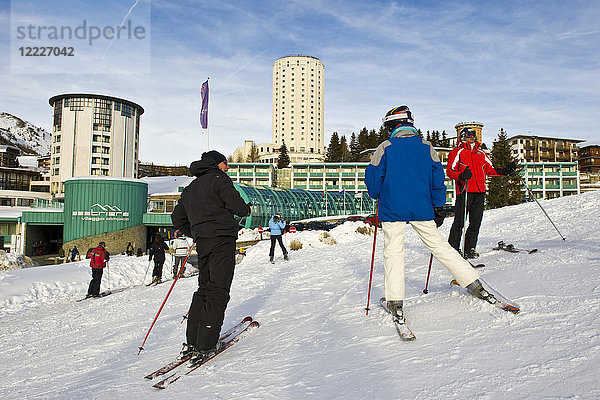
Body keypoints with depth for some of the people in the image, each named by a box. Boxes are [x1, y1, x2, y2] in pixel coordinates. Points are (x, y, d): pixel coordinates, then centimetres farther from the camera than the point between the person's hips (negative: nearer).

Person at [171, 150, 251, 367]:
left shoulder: (190, 188, 22)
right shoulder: (219, 179, -1)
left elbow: (177, 218, 23)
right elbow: (237, 205, -12)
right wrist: (247, 209, 9)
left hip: (202, 243, 8)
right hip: (222, 240, -8)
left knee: (204, 289, 14)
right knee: (218, 291, -7)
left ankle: (191, 342, 12)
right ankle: (205, 346, -9)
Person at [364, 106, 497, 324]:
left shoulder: (385, 147, -2)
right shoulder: (426, 147, 7)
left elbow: (373, 177, -1)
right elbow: (437, 176, 5)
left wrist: (378, 195, 19)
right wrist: (438, 207, 11)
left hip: (393, 208, -3)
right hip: (421, 209, 3)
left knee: (393, 252, 1)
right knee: (439, 245, 13)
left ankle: (396, 305, -6)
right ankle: (474, 285, 17)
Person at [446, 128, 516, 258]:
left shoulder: (481, 153, 23)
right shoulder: (457, 152, 6)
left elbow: (489, 170, 24)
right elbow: (450, 171, -3)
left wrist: (504, 171, 9)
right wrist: (461, 176, -22)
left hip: (479, 191, 6)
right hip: (464, 191, -6)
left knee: (475, 222, 5)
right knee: (459, 222, -9)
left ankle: (470, 248, 14)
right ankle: (453, 248, -2)